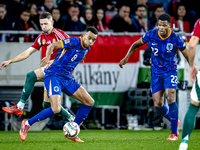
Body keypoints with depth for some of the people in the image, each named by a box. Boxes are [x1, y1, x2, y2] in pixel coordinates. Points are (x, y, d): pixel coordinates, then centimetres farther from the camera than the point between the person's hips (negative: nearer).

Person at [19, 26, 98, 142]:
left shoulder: (86, 49, 10)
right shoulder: (74, 42, -15)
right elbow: (53, 46, -21)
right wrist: (48, 57, -37)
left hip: (67, 79, 9)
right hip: (54, 76, -9)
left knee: (89, 102, 3)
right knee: (56, 109, -25)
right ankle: (27, 123, -5)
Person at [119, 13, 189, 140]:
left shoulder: (175, 39, -16)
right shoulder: (151, 35, -10)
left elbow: (188, 56, -7)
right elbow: (136, 45, 6)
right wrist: (126, 58, -3)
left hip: (170, 71, -3)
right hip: (156, 73, 3)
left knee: (170, 97, -22)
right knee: (158, 104, -4)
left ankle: (174, 133, -11)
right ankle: (175, 121, 25)